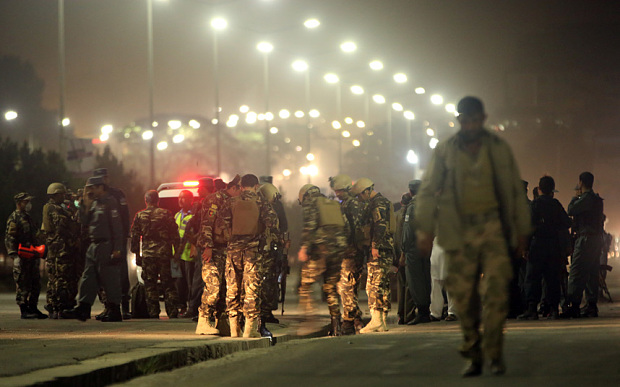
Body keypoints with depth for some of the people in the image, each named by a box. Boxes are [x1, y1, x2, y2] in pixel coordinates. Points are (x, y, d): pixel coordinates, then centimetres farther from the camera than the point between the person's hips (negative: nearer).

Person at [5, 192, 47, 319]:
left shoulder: (28, 218, 21)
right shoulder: (14, 218, -7)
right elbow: (9, 238, -13)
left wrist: (37, 254, 25)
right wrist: (14, 255, -22)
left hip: (32, 257, 9)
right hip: (22, 257, -9)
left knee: (35, 284, 9)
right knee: (22, 285, -6)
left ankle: (33, 308, 16)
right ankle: (24, 311, -4)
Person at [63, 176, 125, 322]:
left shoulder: (110, 202, -10)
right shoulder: (94, 203, 16)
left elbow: (117, 227, -15)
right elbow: (85, 222, 14)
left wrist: (117, 249, -19)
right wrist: (86, 205, 3)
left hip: (106, 245, -9)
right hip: (94, 245, 9)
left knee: (110, 279, -4)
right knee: (88, 277, 6)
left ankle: (115, 312, 1)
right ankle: (82, 309, 6)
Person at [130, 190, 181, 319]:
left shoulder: (139, 216, 3)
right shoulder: (166, 214, 1)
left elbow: (134, 236, 7)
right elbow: (174, 234, 2)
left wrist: (136, 253, 14)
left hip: (147, 254, 0)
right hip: (164, 252, 0)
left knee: (150, 284, 4)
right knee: (168, 284, 5)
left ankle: (153, 313, 0)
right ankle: (172, 311, 1)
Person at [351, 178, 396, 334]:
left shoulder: (378, 203, -10)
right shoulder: (383, 201, 22)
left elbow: (380, 225, -21)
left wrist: (375, 246, -24)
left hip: (379, 251, -10)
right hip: (388, 250, 10)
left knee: (374, 285, -12)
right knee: (383, 285, 10)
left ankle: (376, 320, -18)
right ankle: (383, 322, 12)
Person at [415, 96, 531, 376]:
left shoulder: (499, 149, 7)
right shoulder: (445, 151, 5)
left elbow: (516, 191, 14)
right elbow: (428, 191, 7)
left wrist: (521, 231, 13)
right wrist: (425, 230, -2)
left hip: (492, 227, 0)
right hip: (460, 232, 0)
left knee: (496, 289, -13)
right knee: (463, 295, -1)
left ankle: (495, 354, -6)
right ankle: (473, 356, 9)